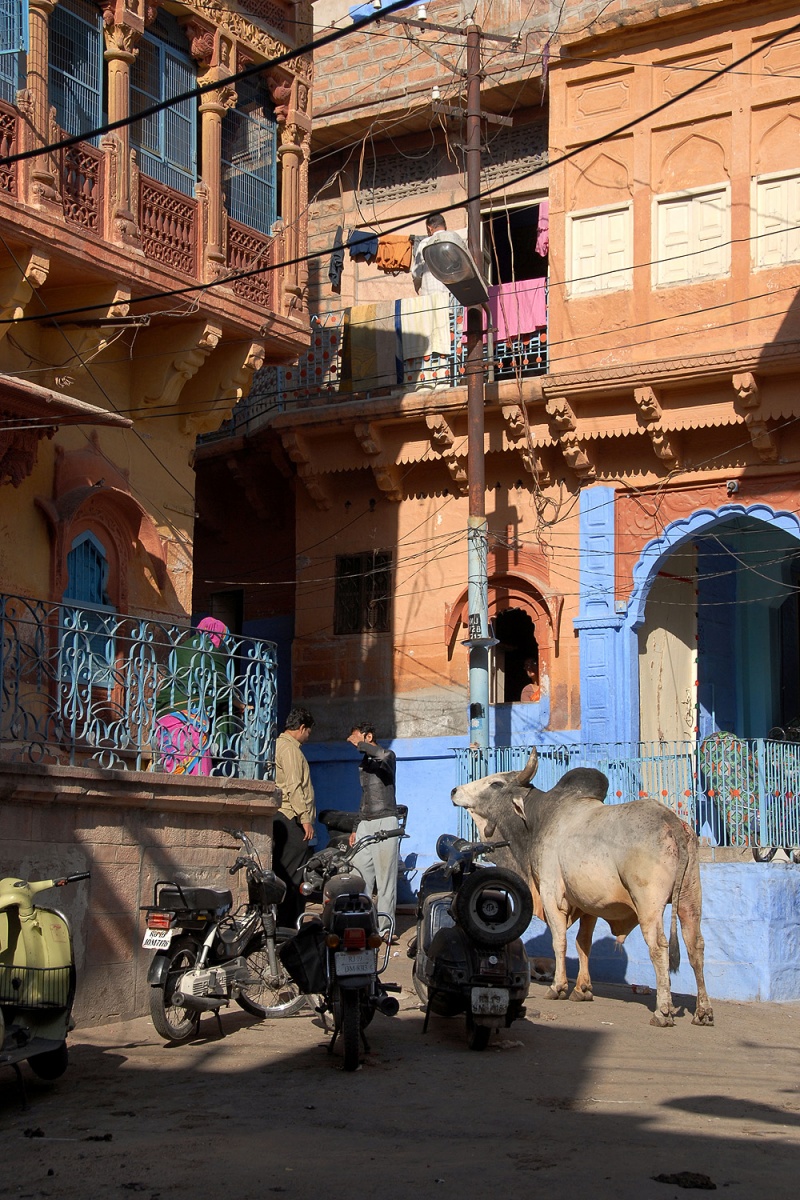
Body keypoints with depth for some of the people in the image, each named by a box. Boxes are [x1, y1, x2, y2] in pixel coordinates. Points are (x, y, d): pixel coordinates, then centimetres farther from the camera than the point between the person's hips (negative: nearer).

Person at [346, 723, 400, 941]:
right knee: (358, 875, -2)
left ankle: (384, 926, -6)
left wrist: (359, 744, -16)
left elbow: (384, 755, -29)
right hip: (365, 823, 7)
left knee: (385, 877, -7)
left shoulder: (387, 756, -1)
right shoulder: (363, 764, 22)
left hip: (385, 821, -7)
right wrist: (355, 828, 23)